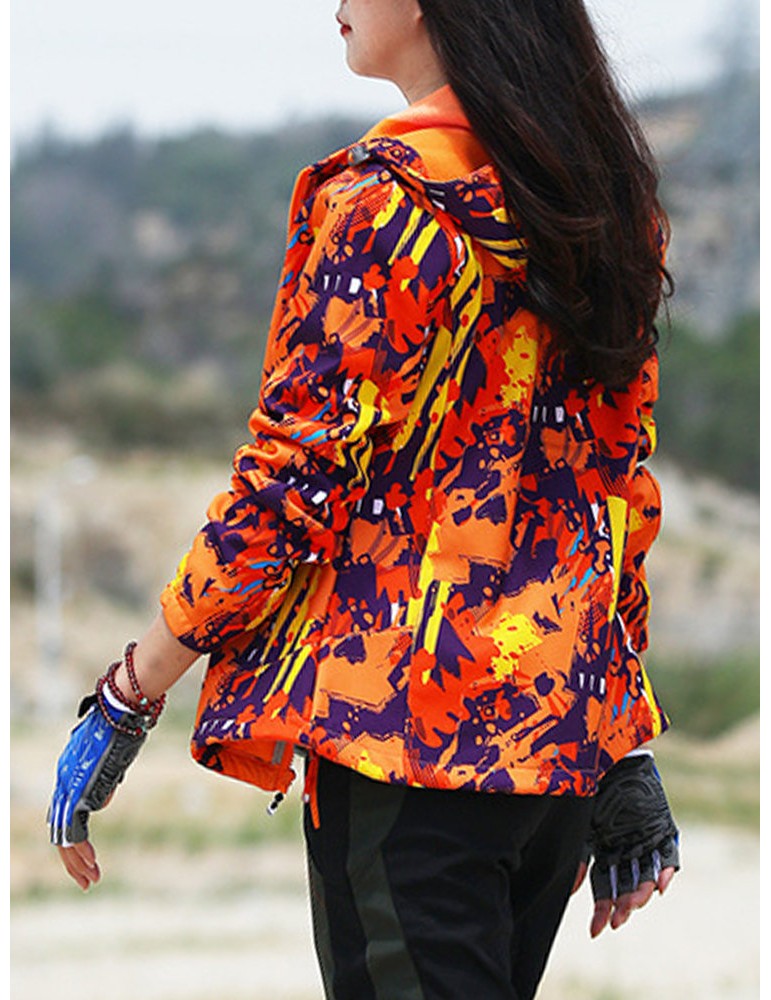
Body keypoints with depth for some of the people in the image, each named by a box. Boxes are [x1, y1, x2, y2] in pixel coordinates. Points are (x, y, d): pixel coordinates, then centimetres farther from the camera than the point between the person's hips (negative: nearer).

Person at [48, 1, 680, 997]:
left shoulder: (379, 202, -12)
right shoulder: (608, 198, 9)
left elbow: (287, 488, -14)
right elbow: (627, 484, 13)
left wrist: (126, 699, -7)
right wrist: (623, 751, 18)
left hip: (407, 726, -7)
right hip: (572, 719, 7)